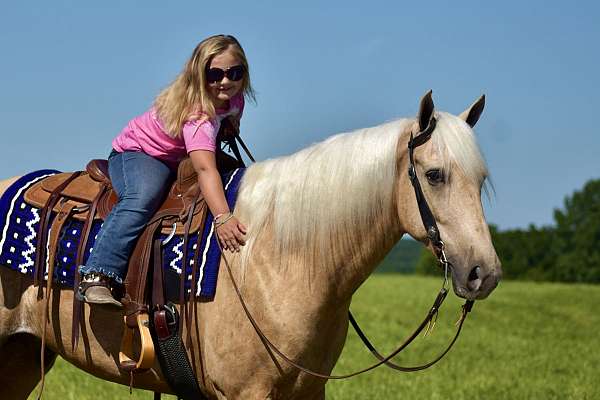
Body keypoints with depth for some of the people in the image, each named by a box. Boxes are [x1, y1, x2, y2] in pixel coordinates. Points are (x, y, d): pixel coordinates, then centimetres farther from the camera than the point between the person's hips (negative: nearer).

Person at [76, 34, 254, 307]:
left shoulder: (234, 99, -9)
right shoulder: (197, 113, -35)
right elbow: (205, 169, -49)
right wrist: (222, 218, -60)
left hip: (176, 161, 9)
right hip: (137, 153, -9)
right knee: (143, 198, -39)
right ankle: (97, 278, -47)